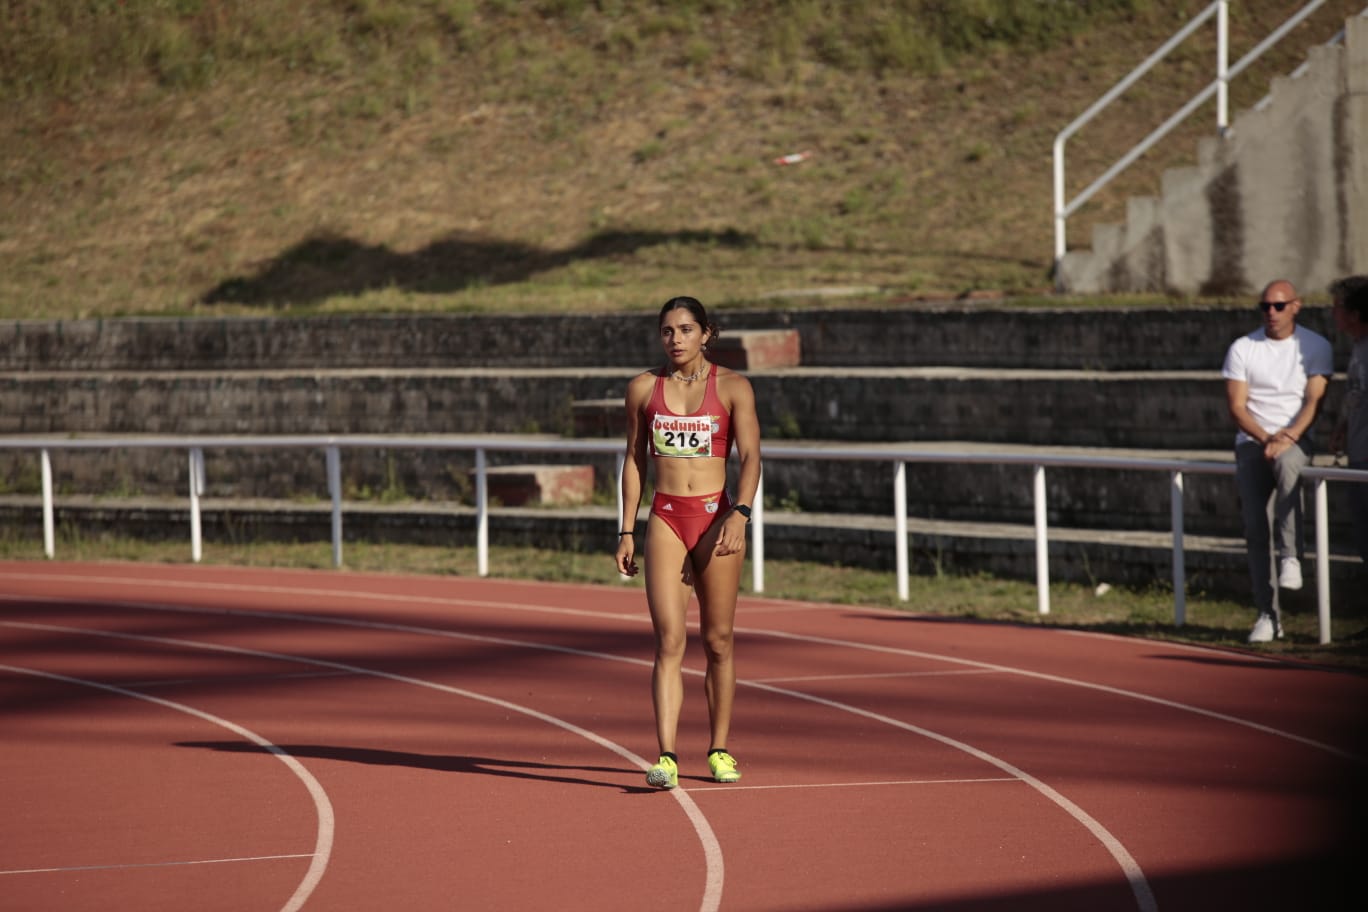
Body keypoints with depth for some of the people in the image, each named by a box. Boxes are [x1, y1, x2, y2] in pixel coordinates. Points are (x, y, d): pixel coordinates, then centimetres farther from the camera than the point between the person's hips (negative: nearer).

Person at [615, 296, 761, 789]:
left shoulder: (733, 388, 0)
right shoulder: (644, 388, 7)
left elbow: (750, 457, -6)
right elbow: (634, 460, 13)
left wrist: (740, 514, -21)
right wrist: (626, 531, 8)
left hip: (718, 517, -1)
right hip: (666, 518, 1)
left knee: (718, 641, 6)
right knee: (669, 640, -11)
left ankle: (719, 750, 19)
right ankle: (666, 757, -18)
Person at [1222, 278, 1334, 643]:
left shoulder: (1316, 347, 3)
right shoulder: (1242, 349, 5)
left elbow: (1314, 400, -5)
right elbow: (1236, 405, 0)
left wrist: (1288, 438, -21)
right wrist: (1265, 438, -16)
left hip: (1296, 439, -2)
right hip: (1252, 442, 2)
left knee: (1286, 463, -38)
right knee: (1254, 528, -6)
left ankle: (1290, 556, -37)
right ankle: (1267, 615, -4)